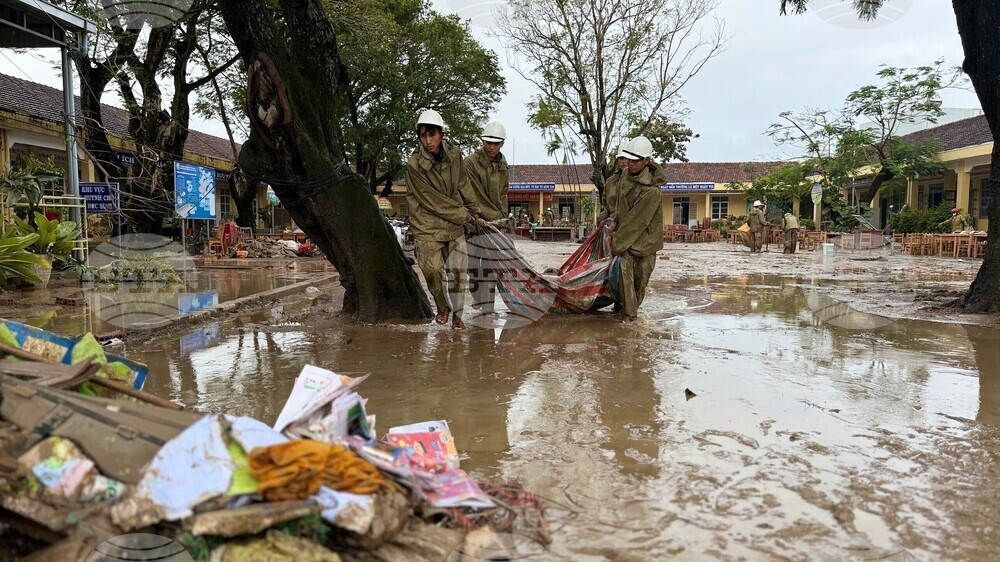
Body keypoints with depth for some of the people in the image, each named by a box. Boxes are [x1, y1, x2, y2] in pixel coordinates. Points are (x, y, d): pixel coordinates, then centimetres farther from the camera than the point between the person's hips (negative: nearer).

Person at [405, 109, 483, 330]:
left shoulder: (454, 154, -4)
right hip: (428, 224, -4)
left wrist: (474, 211, 12)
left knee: (458, 270, 4)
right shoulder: (415, 164, -18)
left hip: (455, 223, 4)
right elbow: (435, 201, -17)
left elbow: (463, 184, 11)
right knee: (433, 269, -8)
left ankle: (456, 314, 20)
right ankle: (443, 307, 19)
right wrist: (466, 215, -12)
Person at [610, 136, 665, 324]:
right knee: (624, 268, -8)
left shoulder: (651, 191, -24)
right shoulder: (625, 177, -1)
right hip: (626, 234, 5)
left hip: (644, 237, -5)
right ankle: (629, 313, 1)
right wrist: (616, 232, 13)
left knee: (640, 276, 5)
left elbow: (635, 222, -21)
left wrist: (617, 243, -16)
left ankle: (633, 308, 25)